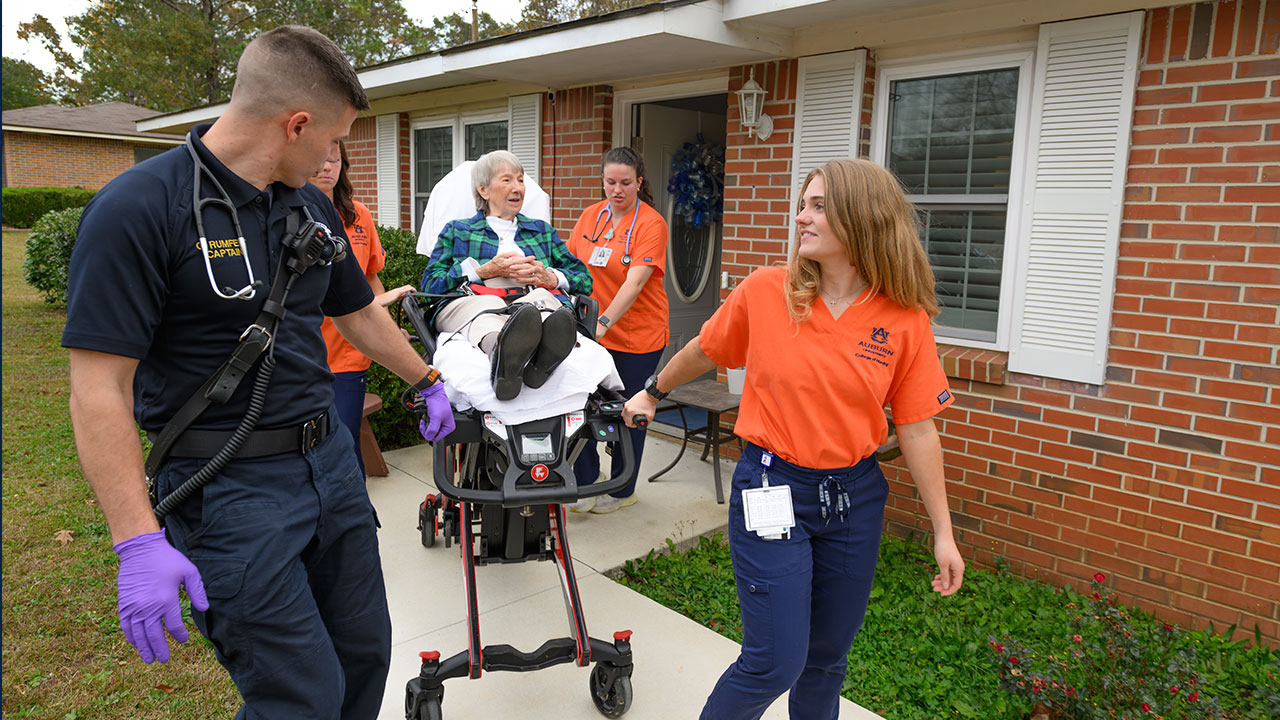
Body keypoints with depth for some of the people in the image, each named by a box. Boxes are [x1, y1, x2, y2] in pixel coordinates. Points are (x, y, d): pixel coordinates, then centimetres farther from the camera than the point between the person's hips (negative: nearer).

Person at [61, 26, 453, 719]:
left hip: (330, 458, 7)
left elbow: (359, 313, 22)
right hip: (231, 485, -7)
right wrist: (139, 543, -19)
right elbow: (100, 386, -17)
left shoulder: (311, 206, 8)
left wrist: (428, 382, 30)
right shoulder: (138, 208, -15)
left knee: (365, 658, 16)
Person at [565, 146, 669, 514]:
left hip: (639, 335, -4)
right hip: (592, 331, 5)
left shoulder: (651, 223, -12)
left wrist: (604, 322, -32)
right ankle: (585, 486, 17)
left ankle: (623, 491, 25)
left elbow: (635, 281, -23)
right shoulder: (591, 215, 5)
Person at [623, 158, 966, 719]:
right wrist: (653, 393, 22)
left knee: (827, 656, 17)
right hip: (772, 490, -2)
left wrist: (943, 533, 2)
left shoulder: (904, 320, -5)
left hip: (854, 498, 3)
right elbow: (704, 351, 9)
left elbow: (917, 428, -1)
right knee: (775, 662, -1)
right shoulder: (764, 291, -8)